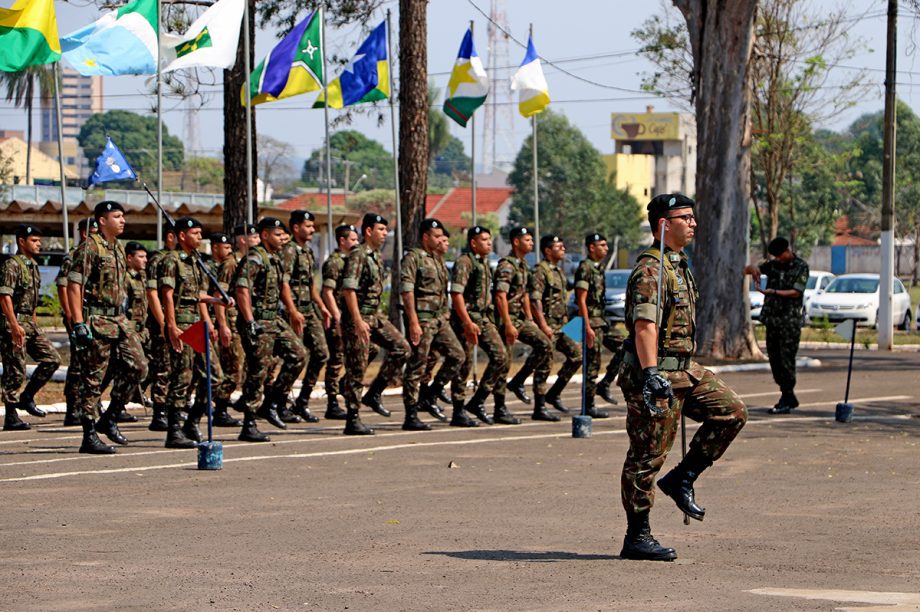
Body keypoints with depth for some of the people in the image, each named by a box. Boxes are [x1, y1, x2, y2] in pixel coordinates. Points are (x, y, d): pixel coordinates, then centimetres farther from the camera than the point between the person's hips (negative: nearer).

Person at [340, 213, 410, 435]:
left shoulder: (376, 256, 15)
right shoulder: (358, 255, -14)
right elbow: (349, 289, -22)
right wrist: (358, 321, -26)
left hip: (375, 315, 9)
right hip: (358, 317, -9)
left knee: (401, 348, 0)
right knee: (357, 368, -5)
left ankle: (374, 394, 8)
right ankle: (352, 420, -1)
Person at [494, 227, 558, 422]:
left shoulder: (523, 266, 15)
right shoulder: (506, 266, -15)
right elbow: (501, 297, -22)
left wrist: (530, 320, 18)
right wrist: (508, 325, -25)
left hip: (520, 318, 9)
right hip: (507, 318, -9)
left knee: (544, 346, -4)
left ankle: (518, 382, 3)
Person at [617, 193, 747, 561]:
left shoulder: (678, 265, 17)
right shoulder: (650, 269, -16)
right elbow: (644, 325, -26)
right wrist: (650, 375, -35)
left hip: (683, 370, 10)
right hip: (655, 371, -10)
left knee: (732, 411, 3)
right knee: (647, 455, -4)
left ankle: (682, 478, 8)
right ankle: (636, 537, 2)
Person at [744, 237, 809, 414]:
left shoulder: (801, 266, -2)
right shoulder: (773, 265, 13)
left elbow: (796, 292, -11)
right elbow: (748, 269, 12)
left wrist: (772, 292, -19)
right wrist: (753, 269, -12)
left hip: (790, 321, -6)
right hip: (772, 318, 6)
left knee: (786, 360, -9)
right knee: (774, 360, 7)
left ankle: (786, 401, -7)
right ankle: (790, 399, 16)